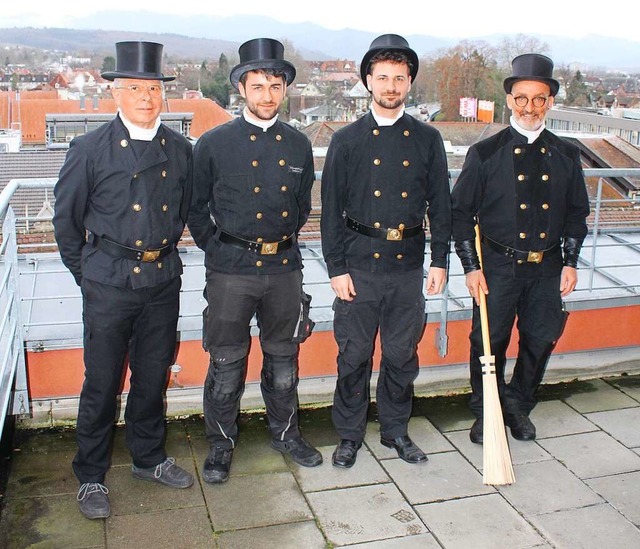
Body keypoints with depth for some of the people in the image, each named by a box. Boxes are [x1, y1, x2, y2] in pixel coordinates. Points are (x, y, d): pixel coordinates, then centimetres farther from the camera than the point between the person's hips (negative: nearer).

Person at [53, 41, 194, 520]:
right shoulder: (90, 149, -6)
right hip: (109, 283, -3)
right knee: (102, 384, 6)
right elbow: (66, 218, 2)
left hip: (163, 279, 3)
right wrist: (86, 272, 4)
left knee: (154, 377, 16)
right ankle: (91, 476, 25)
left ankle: (149, 458, 36)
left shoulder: (180, 150, 3)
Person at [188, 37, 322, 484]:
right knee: (226, 362, 6)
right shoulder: (214, 144, -3)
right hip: (231, 268, -3)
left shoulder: (299, 145, 6)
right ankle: (222, 443, 24)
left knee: (283, 357, 15)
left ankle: (286, 432, 34)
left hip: (284, 267, 3)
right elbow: (197, 209, 6)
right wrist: (218, 250, 4)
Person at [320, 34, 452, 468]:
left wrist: (440, 261, 1)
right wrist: (336, 268, -6)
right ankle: (350, 434, 24)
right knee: (354, 355, 7)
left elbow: (441, 204, 7)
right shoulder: (347, 140, 0)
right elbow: (332, 210, -2)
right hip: (359, 265, -2)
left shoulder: (428, 139, 5)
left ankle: (396, 429, 30)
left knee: (402, 354, 12)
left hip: (409, 265, 2)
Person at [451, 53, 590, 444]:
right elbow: (461, 211, -2)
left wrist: (570, 262, 3)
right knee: (489, 343, 5)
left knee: (541, 341, 10)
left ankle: (519, 407, 32)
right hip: (498, 266, -3)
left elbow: (577, 213, 12)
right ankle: (486, 413, 26)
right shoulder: (486, 153, -3)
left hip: (547, 268, 3)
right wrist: (471, 267, -7)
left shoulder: (566, 155, 5)